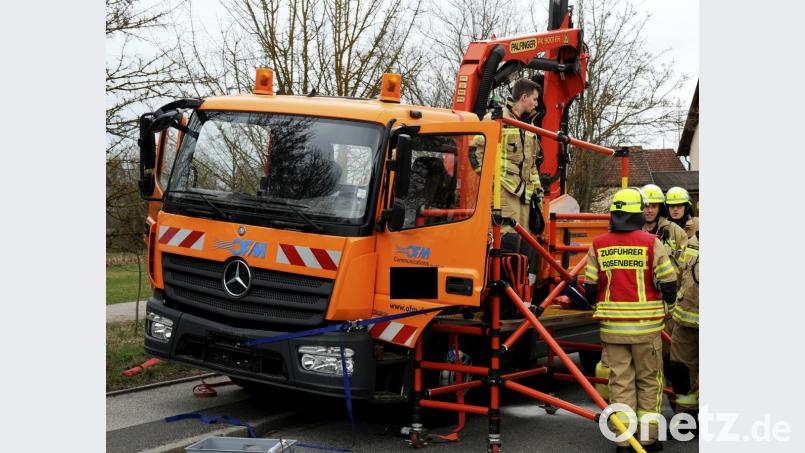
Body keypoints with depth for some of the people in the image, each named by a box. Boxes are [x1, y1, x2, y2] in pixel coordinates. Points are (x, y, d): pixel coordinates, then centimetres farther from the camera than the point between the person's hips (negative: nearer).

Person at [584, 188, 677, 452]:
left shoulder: (598, 245, 0)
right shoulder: (651, 243, -8)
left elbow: (590, 288, 3)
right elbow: (668, 284, -6)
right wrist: (664, 302, 15)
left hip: (612, 324, 2)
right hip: (646, 324, -2)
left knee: (620, 381, 8)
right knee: (649, 381, 11)